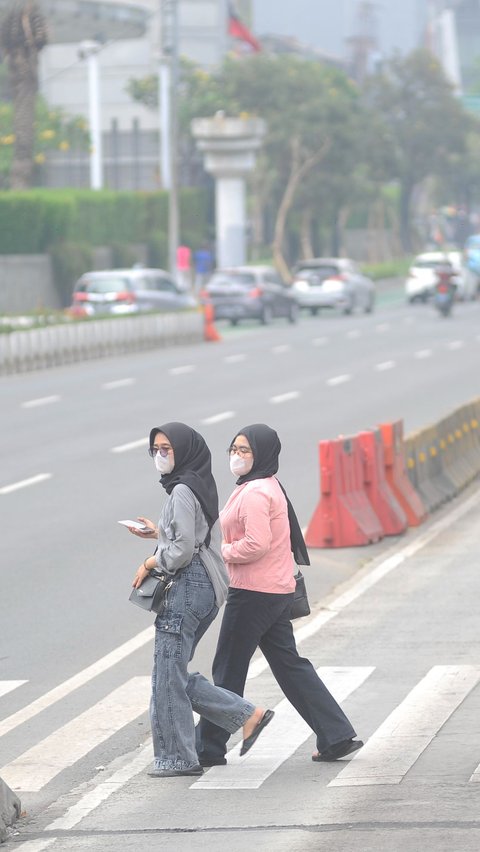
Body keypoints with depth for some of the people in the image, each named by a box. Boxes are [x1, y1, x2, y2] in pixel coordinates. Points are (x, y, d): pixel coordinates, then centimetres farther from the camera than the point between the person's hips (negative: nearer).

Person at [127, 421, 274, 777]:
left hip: (187, 586, -10)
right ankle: (247, 715, 9)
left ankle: (176, 758, 3)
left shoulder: (182, 491, -14)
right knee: (175, 674, 12)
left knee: (169, 674, -2)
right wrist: (159, 533, 18)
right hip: (206, 587, 10)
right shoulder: (201, 487, 15)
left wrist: (150, 563, -5)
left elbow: (184, 549, -18)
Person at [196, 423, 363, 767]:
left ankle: (209, 748, 9)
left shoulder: (255, 493, -17)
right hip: (277, 592, 10)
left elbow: (256, 544, -26)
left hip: (253, 593, -10)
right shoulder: (269, 487, 16)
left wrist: (222, 552, -12)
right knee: (289, 665, 12)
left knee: (228, 670, 0)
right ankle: (337, 736, 9)